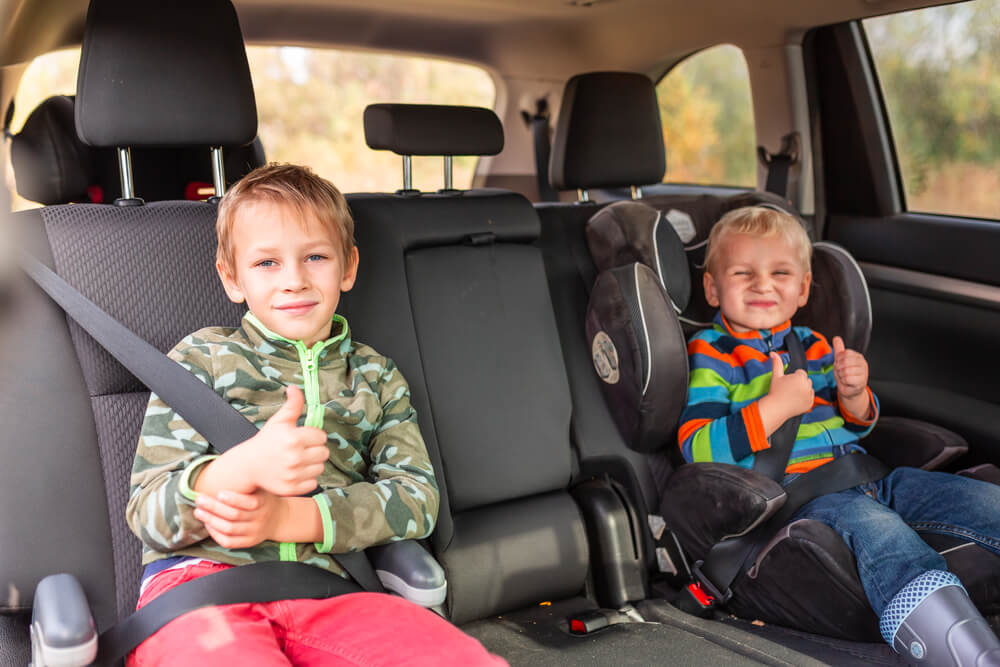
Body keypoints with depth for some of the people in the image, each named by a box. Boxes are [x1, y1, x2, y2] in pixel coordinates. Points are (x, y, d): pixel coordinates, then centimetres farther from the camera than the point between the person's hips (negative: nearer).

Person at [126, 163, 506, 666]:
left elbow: (416, 495, 6)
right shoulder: (201, 358, 11)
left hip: (320, 587, 3)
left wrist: (290, 517, -10)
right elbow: (147, 516, 2)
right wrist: (242, 468, -22)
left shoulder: (375, 377, 20)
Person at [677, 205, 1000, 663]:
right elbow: (696, 449, -12)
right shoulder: (710, 354, 0)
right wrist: (777, 406, -18)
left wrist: (854, 394, -1)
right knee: (872, 523, -36)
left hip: (860, 473, 8)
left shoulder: (812, 345, 19)